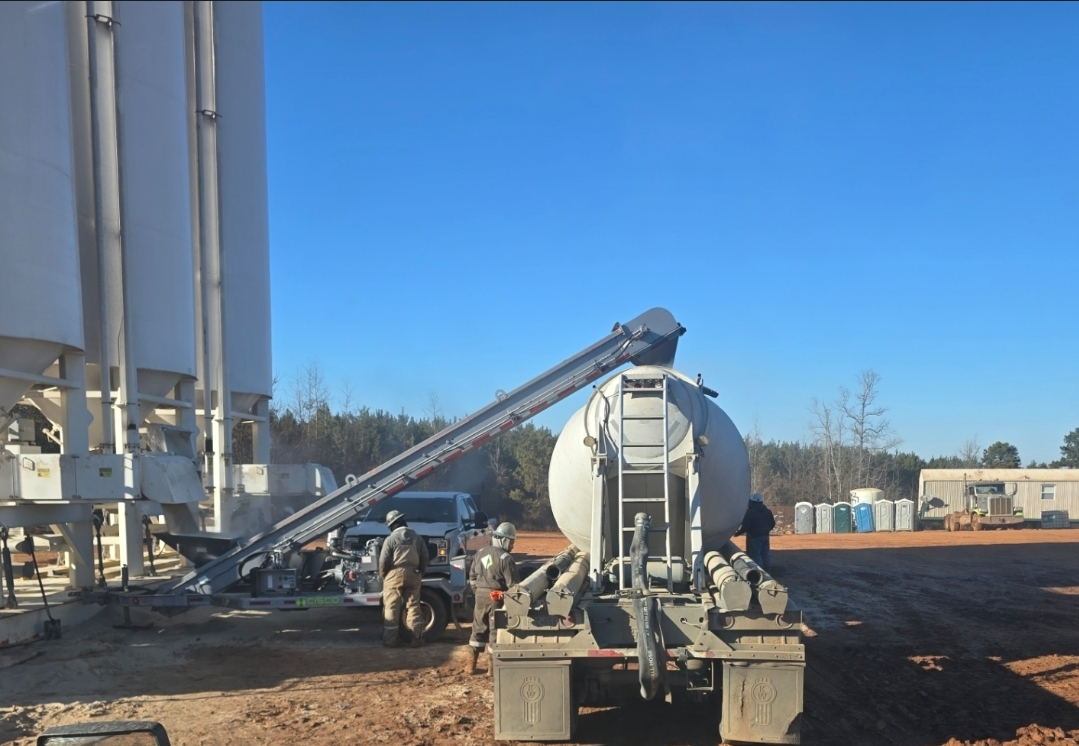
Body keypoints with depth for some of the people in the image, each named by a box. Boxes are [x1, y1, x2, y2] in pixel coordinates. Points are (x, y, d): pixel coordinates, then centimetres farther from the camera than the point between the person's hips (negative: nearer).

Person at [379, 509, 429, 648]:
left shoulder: (390, 539, -6)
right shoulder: (417, 537, 7)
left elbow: (383, 561, -9)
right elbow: (425, 558, 9)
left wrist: (383, 575, 8)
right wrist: (420, 573, 19)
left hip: (395, 575, -4)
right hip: (413, 575, 4)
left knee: (392, 608, 3)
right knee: (413, 606, 8)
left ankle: (391, 640, 6)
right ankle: (417, 639, 6)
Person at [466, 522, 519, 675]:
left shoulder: (481, 553, 8)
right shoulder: (506, 558, -13)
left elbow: (472, 576, 15)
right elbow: (512, 584, -13)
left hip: (481, 595, 6)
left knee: (478, 629, 14)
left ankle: (471, 664, 17)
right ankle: (492, 666, 6)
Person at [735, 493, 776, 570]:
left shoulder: (750, 512, -17)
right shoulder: (767, 511, 8)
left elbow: (746, 526, -20)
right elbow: (772, 523, 14)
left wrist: (738, 533, -7)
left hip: (754, 536, -8)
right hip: (765, 535, 8)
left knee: (755, 555, -3)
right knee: (765, 553, 14)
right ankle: (767, 569, 18)